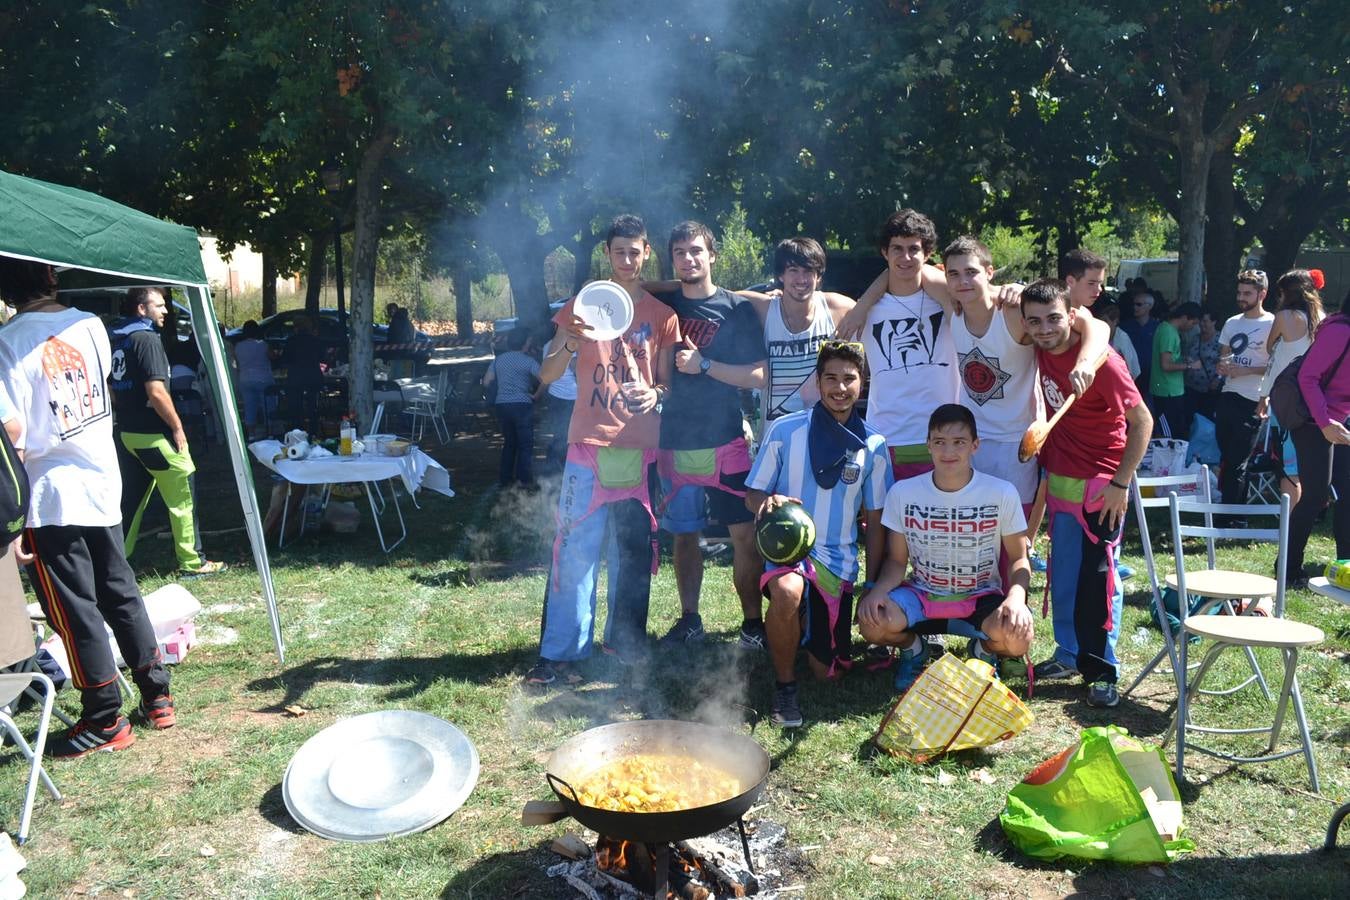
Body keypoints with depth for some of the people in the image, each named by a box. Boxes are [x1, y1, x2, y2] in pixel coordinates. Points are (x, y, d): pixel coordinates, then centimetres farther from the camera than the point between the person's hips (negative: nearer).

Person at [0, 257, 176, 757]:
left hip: (51, 495, -5)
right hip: (103, 482, 6)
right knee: (120, 593, 16)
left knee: (75, 610, 4)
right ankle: (157, 696, 24)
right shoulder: (90, 324, 1)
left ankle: (105, 721, 14)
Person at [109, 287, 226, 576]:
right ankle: (192, 562, 7)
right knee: (182, 497, 1)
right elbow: (157, 392, -22)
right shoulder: (147, 339, -16)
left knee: (130, 498, 15)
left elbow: (110, 387, 18)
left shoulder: (115, 338, 11)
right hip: (154, 434, -9)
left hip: (126, 431, 9)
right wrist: (177, 426, -14)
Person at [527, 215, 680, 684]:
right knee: (575, 548, -4)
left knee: (634, 549, 6)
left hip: (640, 447, 1)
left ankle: (626, 641, 19)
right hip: (588, 444, -1)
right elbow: (547, 374, 2)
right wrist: (571, 343, -18)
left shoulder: (662, 314, 9)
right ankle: (562, 651, 0)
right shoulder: (583, 304, 7)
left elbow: (668, 382, 10)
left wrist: (654, 394, -13)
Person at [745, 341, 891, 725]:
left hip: (839, 559, 3)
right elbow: (752, 495, -1)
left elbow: (874, 520, 6)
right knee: (788, 591, -39)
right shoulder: (785, 430, -7)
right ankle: (785, 685, -14)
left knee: (827, 671, 5)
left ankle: (804, 621, 39)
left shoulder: (873, 445, 0)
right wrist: (767, 502, -26)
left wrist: (872, 586, 5)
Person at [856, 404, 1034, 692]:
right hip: (921, 594, 1)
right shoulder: (903, 493, -9)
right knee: (871, 622, -29)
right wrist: (878, 590, -24)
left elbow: (1018, 559, -3)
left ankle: (984, 650, 9)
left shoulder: (1002, 493, -11)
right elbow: (897, 560, -2)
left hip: (981, 597, 0)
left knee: (1018, 638, -32)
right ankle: (912, 648, 9)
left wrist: (1017, 595, -24)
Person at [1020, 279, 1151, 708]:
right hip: (1059, 478, 6)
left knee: (1098, 578, -3)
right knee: (1063, 573, 13)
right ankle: (1068, 655, 26)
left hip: (1101, 484, -6)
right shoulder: (1041, 350, -2)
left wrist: (1121, 484, -18)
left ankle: (1102, 671, 8)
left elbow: (1142, 422, -17)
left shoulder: (1102, 361, -21)